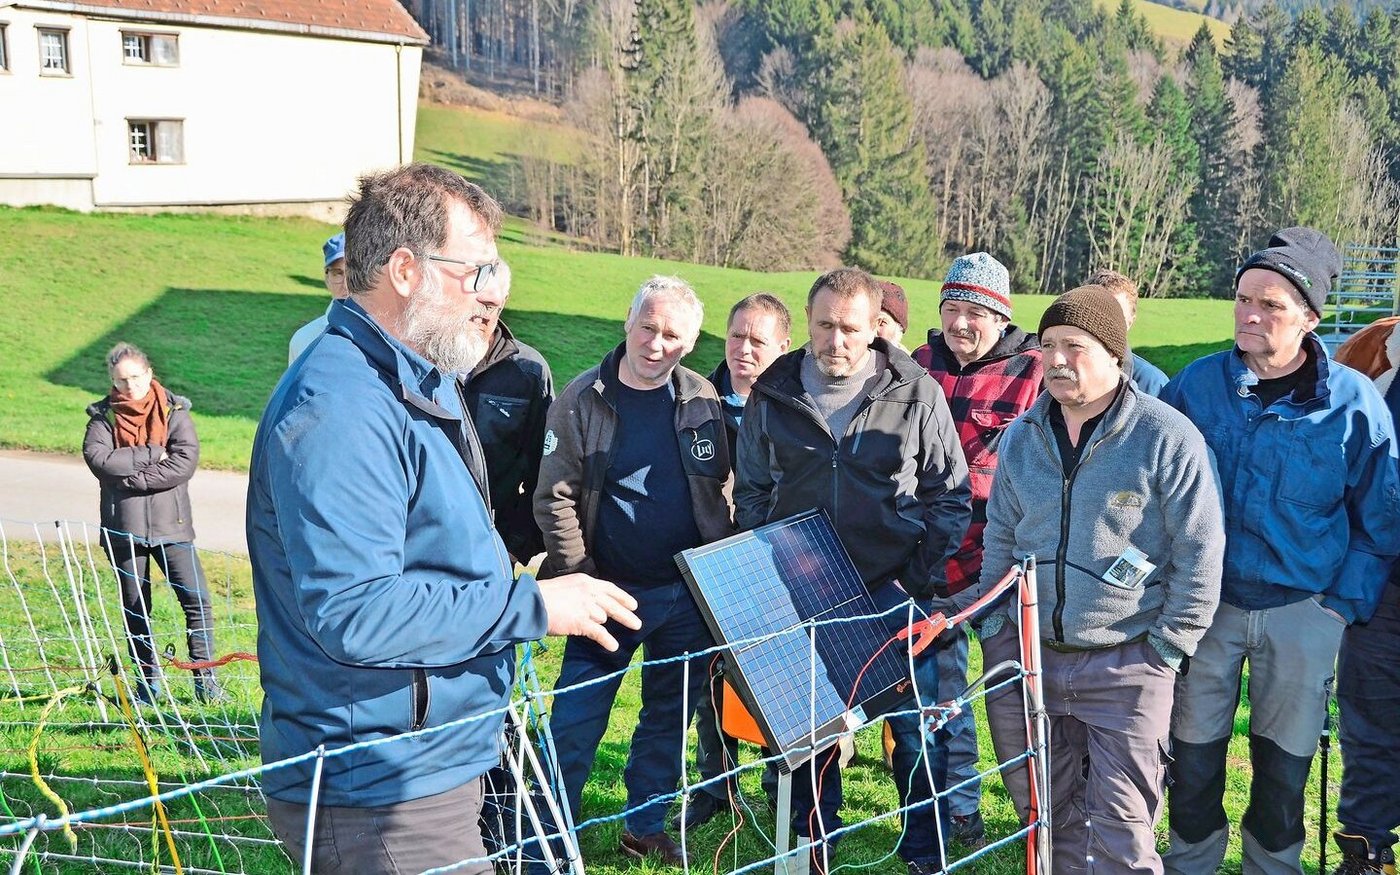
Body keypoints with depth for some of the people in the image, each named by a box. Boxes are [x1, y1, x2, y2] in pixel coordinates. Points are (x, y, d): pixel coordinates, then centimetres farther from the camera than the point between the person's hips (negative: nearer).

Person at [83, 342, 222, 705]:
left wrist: (130, 477, -16)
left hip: (170, 524, -1)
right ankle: (148, 682, 21)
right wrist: (151, 454, -15)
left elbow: (186, 461, -13)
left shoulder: (174, 411, 1)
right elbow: (97, 458, -13)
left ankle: (205, 678, -1)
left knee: (198, 599, -10)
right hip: (124, 526, 1)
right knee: (135, 609, 9)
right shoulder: (104, 416, 4)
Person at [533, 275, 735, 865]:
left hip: (689, 595, 3)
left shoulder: (702, 401, 2)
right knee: (575, 723, -1)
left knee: (669, 718, 14)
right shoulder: (583, 399, -7)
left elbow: (724, 491, 8)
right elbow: (556, 498, -7)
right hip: (612, 593, -3)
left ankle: (645, 828, 31)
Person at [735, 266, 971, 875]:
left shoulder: (918, 395, -4)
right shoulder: (772, 397, 1)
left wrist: (919, 577, -6)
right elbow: (750, 494, 11)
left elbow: (950, 496, 1)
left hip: (894, 592, -2)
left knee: (916, 728, 5)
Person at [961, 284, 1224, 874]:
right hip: (1038, 657, 5)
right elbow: (1000, 540, 14)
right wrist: (999, 637, 10)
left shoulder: (1167, 437, -11)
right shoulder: (1021, 437, 4)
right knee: (1053, 813, 16)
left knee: (1122, 826, 0)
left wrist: (1166, 652, -9)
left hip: (1128, 665, -5)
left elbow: (1200, 555, -9)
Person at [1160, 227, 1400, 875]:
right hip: (1205, 600, 1)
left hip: (1303, 608, -1)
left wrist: (1346, 603, -3)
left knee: (1285, 756, 14)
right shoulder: (1197, 384, -5)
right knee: (1193, 748, 10)